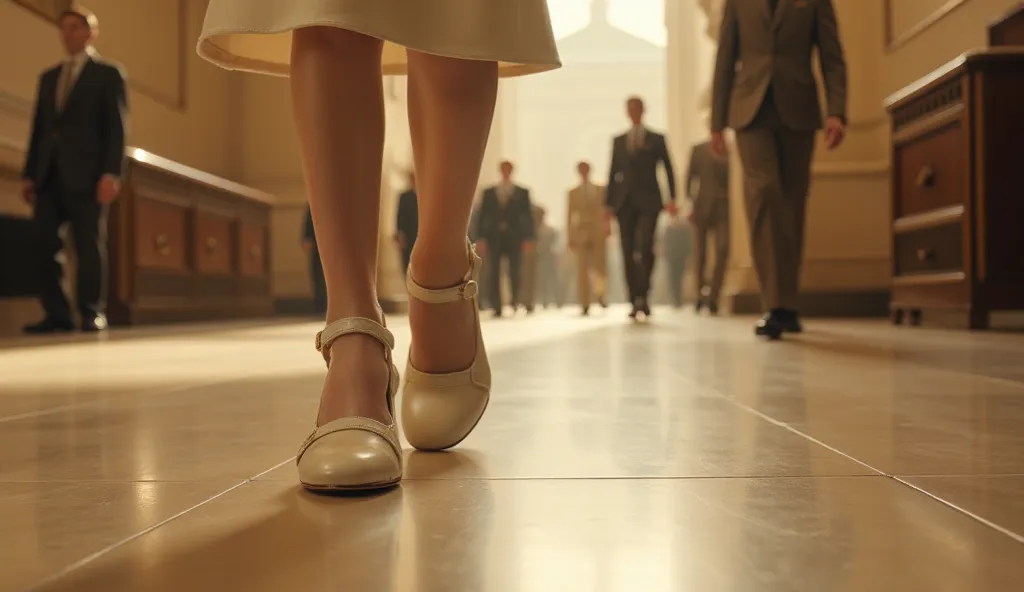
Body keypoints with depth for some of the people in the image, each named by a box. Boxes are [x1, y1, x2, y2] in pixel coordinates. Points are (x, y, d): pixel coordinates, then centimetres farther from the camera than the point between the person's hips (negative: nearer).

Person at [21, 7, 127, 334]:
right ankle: (57, 314, -1)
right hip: (49, 173, 5)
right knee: (47, 245, -4)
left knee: (90, 245, -4)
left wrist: (112, 173, -14)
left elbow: (116, 127, -3)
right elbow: (39, 128, 18)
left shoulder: (108, 73, 7)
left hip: (86, 172, -5)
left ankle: (93, 313, 2)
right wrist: (28, 173, 8)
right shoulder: (48, 77, 23)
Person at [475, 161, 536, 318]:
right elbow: (483, 216, 8)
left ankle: (515, 302, 14)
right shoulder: (488, 192, 11)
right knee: (494, 273, -3)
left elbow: (528, 216, 4)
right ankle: (497, 308, 0)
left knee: (515, 272, -4)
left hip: (514, 238, -1)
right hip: (494, 238, 1)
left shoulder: (522, 192, 8)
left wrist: (528, 238, -4)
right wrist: (481, 238, -1)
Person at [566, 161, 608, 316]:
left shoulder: (601, 190, 9)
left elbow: (606, 212, 6)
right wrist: (570, 237, 4)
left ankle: (600, 294, 22)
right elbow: (570, 216, 8)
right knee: (582, 271, -5)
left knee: (599, 269, -5)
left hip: (598, 235, 0)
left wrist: (606, 230, -7)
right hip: (581, 235, 0)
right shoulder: (573, 193, 10)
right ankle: (585, 305, -3)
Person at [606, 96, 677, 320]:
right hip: (625, 203, 3)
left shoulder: (657, 139, 9)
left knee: (644, 247, -21)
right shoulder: (618, 141, 15)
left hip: (648, 202, -2)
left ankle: (643, 295, -9)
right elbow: (613, 174, 12)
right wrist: (609, 206, 6)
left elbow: (668, 169, 5)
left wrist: (672, 199, -7)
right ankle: (636, 302, 3)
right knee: (628, 254, -2)